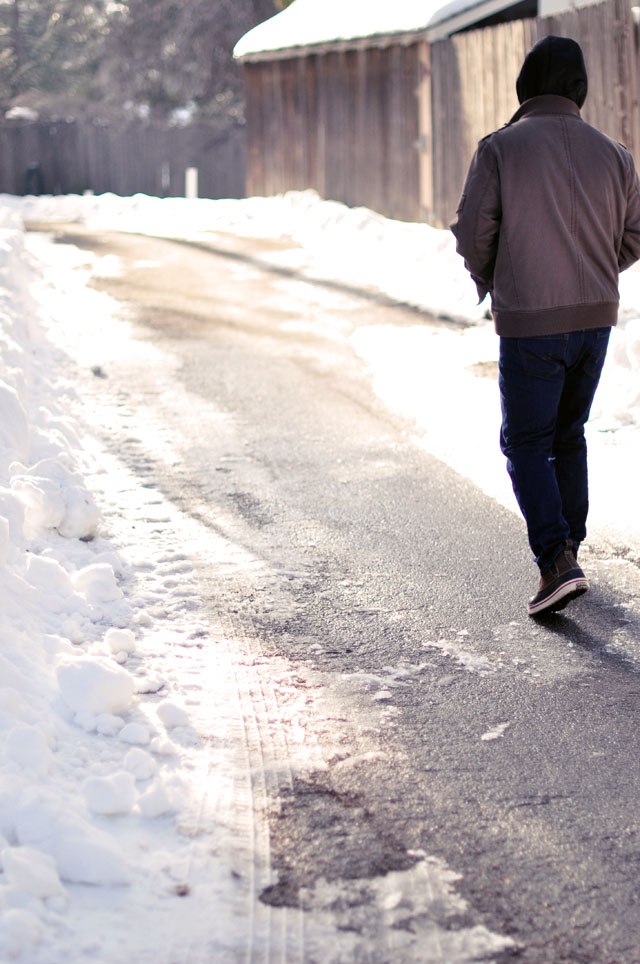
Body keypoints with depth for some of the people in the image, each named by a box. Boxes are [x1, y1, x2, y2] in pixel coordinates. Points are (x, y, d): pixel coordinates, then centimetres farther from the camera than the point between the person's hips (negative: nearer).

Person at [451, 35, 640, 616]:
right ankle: (568, 545, 27)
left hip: (530, 324, -4)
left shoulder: (500, 148, -8)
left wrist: (492, 285, 11)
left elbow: (473, 234, -9)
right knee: (569, 435, 20)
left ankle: (557, 562, -10)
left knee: (527, 443, 4)